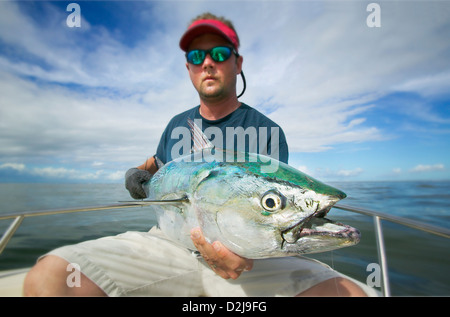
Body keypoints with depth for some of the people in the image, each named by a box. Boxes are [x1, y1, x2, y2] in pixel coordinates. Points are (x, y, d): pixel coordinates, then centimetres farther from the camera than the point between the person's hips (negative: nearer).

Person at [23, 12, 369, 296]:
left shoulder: (267, 132, -2)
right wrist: (139, 173, 8)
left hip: (246, 255, -1)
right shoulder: (177, 125, 12)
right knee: (47, 276, -19)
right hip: (169, 242, 3)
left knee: (347, 291, -25)